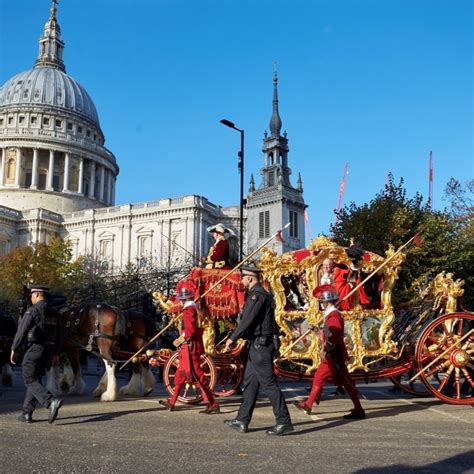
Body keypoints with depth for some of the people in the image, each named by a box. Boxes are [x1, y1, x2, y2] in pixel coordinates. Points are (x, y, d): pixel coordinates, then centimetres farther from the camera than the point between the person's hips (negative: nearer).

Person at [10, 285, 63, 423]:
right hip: (48, 351, 8)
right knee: (35, 379, 15)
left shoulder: (33, 310, -11)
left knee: (30, 381, -4)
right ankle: (27, 413, 17)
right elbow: (57, 337, 15)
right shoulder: (54, 313, 12)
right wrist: (53, 355, 21)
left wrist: (14, 350, -6)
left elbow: (22, 331, -14)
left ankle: (52, 402, -24)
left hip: (34, 349, -7)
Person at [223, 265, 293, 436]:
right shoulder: (258, 294, 16)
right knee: (249, 382, 13)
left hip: (260, 346, -11)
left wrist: (232, 338, -14)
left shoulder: (257, 295, -16)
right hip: (257, 345, 11)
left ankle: (284, 422, 1)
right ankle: (242, 421, 20)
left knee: (269, 383, -5)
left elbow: (247, 320, -21)